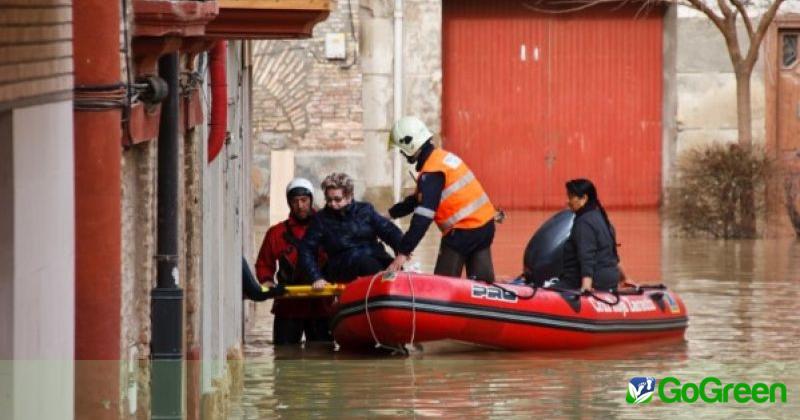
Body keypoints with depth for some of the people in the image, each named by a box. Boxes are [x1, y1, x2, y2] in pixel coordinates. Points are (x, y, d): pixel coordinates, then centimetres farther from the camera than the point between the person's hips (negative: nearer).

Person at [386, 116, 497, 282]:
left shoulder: (432, 172, -17)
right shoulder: (442, 156, 13)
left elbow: (423, 217, -24)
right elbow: (418, 199, 25)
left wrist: (403, 252, -25)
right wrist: (391, 213, 27)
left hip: (463, 231, -9)